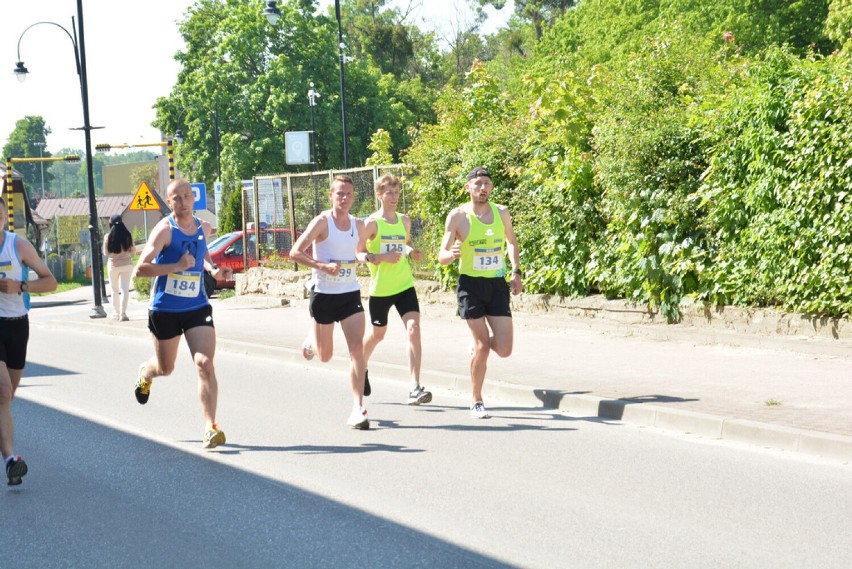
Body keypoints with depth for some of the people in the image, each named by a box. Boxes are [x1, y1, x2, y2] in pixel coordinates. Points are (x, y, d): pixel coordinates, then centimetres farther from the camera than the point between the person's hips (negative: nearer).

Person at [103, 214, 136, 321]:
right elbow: (133, 250, 4)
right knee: (125, 289, 0)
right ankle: (123, 313, -11)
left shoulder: (108, 236, -8)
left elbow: (106, 253, -1)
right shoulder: (127, 235, -5)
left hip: (113, 265, 0)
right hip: (127, 264, 0)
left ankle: (117, 313, 20)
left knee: (115, 290, 15)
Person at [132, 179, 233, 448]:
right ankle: (146, 372, 54)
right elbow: (140, 268, -21)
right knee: (166, 368, 16)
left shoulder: (203, 227, 4)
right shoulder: (164, 230, -14)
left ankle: (211, 428, -13)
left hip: (197, 307, 3)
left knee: (205, 364, -15)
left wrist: (213, 269, 7)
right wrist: (177, 266, -29)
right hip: (164, 309, -3)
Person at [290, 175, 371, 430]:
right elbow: (295, 252, -15)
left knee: (357, 348, -13)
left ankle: (358, 408, -11)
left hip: (350, 293, 3)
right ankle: (311, 340, 49)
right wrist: (323, 266, -24)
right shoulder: (322, 222, -10)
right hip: (323, 293, -3)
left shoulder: (358, 225, 6)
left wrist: (362, 259, 7)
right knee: (325, 356, 11)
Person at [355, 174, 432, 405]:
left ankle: (415, 388, -17)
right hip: (380, 289, -3)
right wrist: (381, 257, -24)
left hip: (405, 286, 3)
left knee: (414, 329, -16)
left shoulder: (405, 220, 6)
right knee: (377, 334, 15)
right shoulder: (372, 223, -8)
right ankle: (362, 367, 47)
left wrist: (413, 252, 2)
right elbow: (357, 253, -9)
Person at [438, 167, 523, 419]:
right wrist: (452, 254, -28)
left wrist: (516, 271, 9)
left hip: (498, 284, 3)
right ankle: (476, 402, 12)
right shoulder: (458, 216, -6)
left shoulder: (502, 213, 4)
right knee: (482, 346, -6)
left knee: (504, 350, -5)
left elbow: (512, 243, 22)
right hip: (471, 285, -3)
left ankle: (480, 344, 32)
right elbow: (441, 257, -5)